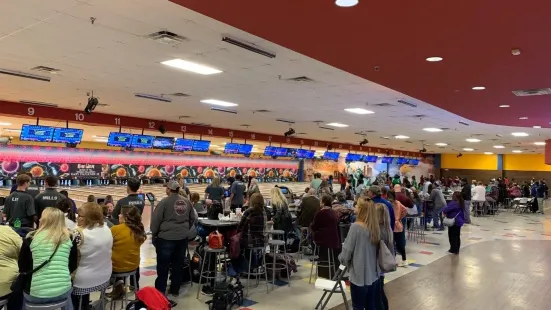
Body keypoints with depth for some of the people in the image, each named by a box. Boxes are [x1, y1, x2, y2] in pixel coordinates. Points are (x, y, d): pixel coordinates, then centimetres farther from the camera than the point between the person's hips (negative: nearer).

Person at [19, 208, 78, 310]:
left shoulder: (31, 238, -2)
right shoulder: (69, 239, 1)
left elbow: (22, 267, 8)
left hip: (36, 294, -1)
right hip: (62, 292, 1)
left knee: (21, 286, 31)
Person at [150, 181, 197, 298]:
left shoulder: (165, 201, -11)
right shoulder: (186, 201, 4)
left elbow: (155, 219, -7)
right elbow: (193, 219, 13)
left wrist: (154, 233, 9)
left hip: (166, 237, -5)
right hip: (183, 237, 5)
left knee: (163, 265, 6)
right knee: (178, 264, 14)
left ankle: (160, 290, 13)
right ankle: (175, 290, 23)